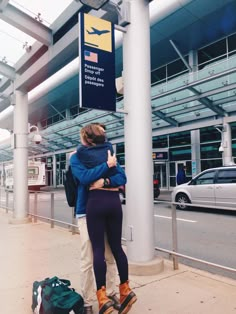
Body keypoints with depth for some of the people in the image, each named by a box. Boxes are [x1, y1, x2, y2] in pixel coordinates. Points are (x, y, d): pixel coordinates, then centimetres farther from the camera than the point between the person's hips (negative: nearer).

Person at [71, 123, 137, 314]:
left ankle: (103, 297, 1)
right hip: (114, 201, 5)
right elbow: (122, 177, 5)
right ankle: (126, 290, 20)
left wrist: (108, 164, 0)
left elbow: (84, 178, -8)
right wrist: (107, 181, -8)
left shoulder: (82, 153, 2)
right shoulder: (109, 150, 14)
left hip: (96, 201, -4)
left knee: (98, 249, 1)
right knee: (116, 246, 13)